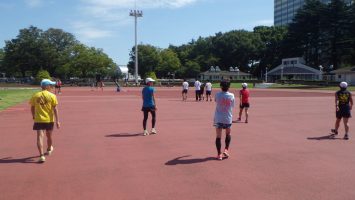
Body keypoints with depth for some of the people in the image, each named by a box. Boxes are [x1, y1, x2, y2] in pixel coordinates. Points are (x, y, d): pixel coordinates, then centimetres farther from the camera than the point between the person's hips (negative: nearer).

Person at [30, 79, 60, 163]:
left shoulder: (35, 96, 1)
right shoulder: (52, 96, -6)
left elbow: (32, 108, 9)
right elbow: (55, 109, -9)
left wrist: (33, 116, 27)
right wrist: (57, 120, -7)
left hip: (38, 120, 0)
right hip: (49, 120, 0)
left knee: (40, 137, -5)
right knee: (49, 136, 20)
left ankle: (42, 156, -17)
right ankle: (49, 149, 44)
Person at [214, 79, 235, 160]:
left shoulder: (217, 95, -8)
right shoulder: (231, 95, -6)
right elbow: (232, 106, 4)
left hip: (218, 119, -1)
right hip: (228, 118, 1)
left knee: (218, 136, 5)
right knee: (228, 134, 23)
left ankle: (219, 154, 5)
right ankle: (226, 150, 13)